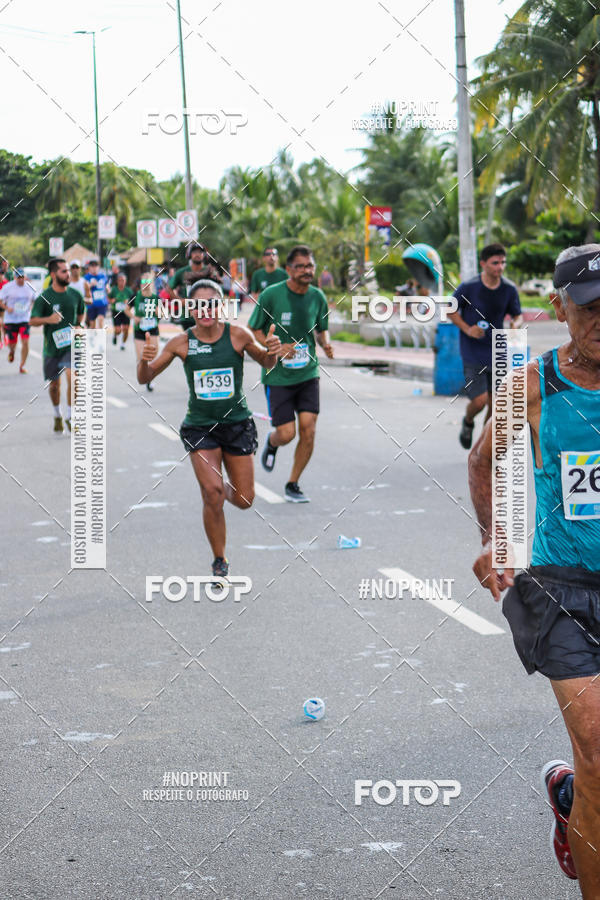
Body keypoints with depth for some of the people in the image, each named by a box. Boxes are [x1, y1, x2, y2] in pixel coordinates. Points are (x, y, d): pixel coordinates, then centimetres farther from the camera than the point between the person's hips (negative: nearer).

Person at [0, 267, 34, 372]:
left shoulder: (29, 287, 2)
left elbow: (33, 300, 18)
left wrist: (30, 308, -1)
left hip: (25, 320, 1)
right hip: (10, 320, -1)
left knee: (25, 342, -13)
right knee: (12, 343, 4)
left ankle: (22, 366, -1)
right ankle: (11, 351, 43)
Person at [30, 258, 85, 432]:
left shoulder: (75, 295, 2)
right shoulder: (44, 297, -8)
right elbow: (32, 321, -12)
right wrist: (48, 319, -29)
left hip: (71, 345, 1)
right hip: (52, 346, -1)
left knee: (73, 377, -21)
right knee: (54, 385, 11)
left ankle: (70, 417, -10)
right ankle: (57, 416, 35)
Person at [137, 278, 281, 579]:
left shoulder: (238, 335, -8)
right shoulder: (182, 343, -8)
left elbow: (266, 363, 8)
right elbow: (144, 379, -3)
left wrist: (272, 350, -15)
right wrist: (145, 360, -25)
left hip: (238, 424, 1)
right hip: (199, 427, -1)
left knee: (243, 500, 5)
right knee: (212, 494, -16)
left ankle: (222, 487, 44)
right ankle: (219, 561, 5)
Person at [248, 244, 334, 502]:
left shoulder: (317, 297, 2)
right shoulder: (271, 295, -11)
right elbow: (253, 331, -3)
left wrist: (325, 343, -5)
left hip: (308, 374, 3)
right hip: (277, 375, -3)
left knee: (308, 429, -6)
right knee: (286, 434, -6)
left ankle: (293, 485, 12)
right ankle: (271, 443, 33)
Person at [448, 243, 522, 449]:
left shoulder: (509, 290, -1)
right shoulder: (468, 287, -11)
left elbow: (517, 315, 11)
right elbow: (451, 311, 1)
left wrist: (516, 324, -13)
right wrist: (467, 328, -15)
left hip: (497, 353, 4)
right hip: (473, 354, -4)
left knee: (495, 402, 9)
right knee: (479, 400, -12)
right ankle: (468, 423, 23)